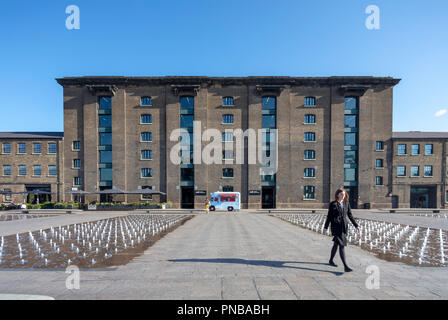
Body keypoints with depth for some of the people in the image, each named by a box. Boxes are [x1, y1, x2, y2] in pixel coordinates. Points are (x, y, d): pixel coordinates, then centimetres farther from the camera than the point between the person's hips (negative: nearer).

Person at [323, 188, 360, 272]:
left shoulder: (346, 203, 7)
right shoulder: (333, 204, -6)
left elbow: (350, 215, 12)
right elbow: (329, 216, -3)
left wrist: (356, 225, 8)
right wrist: (325, 227, -1)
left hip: (344, 226, 5)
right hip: (336, 227, -5)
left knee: (336, 244, 17)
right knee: (341, 245, -11)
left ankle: (331, 260, 35)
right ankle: (345, 266, -9)